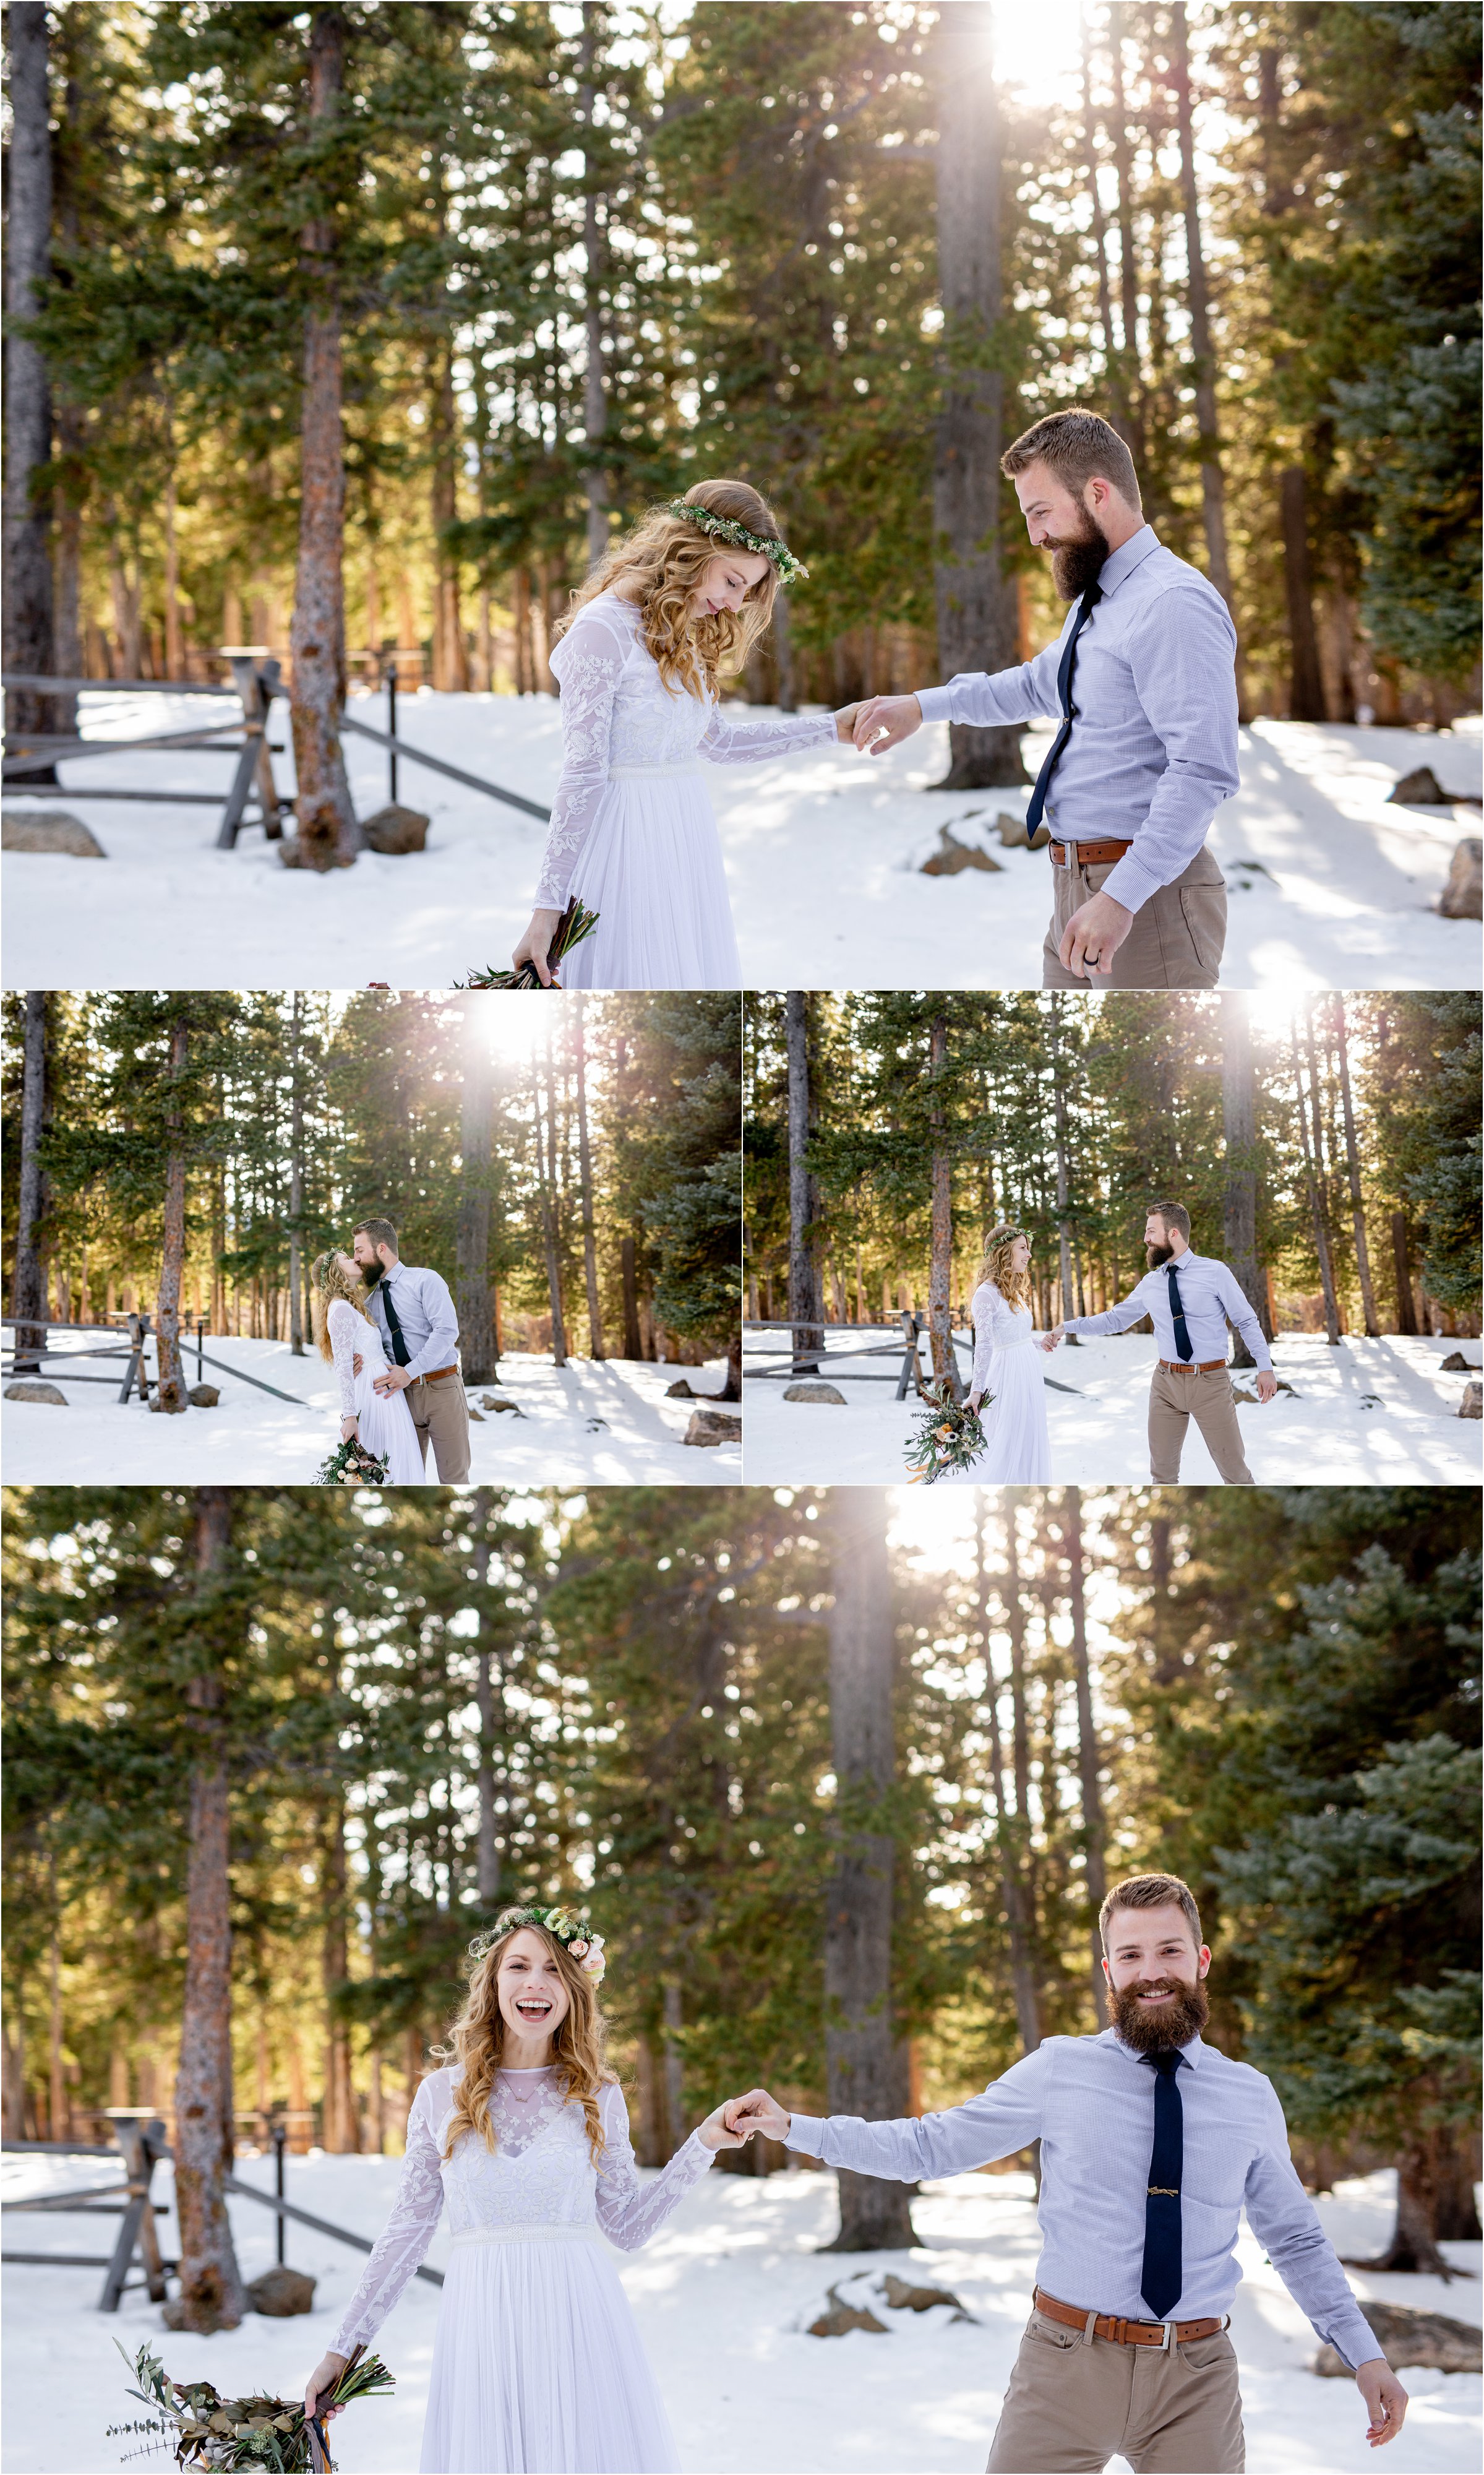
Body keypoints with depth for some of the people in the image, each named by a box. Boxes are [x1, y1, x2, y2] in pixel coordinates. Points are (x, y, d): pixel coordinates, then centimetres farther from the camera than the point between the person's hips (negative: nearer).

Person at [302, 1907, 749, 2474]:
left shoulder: (597, 2097, 7)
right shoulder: (441, 2094, 5)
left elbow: (628, 2228, 6)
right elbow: (406, 2231, 10)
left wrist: (704, 2144, 0)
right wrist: (343, 2347, 10)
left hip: (578, 2320, 0)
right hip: (481, 2322, 0)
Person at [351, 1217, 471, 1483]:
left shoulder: (426, 1280, -4)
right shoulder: (373, 1299, 16)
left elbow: (447, 1331, -15)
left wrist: (409, 1372, -22)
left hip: (442, 1389, -5)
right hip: (402, 1394, 6)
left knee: (453, 1476, -2)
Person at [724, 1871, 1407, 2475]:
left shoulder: (1251, 2098, 7)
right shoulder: (1058, 2072, 1)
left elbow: (1297, 2241, 17)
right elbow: (929, 2147, 5)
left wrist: (1365, 2354, 12)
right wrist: (792, 2127, 0)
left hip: (1195, 2382, 1)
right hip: (1065, 2366, -1)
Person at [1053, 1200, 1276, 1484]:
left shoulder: (1215, 1272, -6)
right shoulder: (1150, 1284, 7)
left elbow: (1247, 1321, -4)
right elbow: (1115, 1319, 16)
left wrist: (1265, 1366, -13)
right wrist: (1069, 1326, 11)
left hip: (1211, 1383, -5)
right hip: (1166, 1382, 5)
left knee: (1235, 1470, 0)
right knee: (1163, 1470, 13)